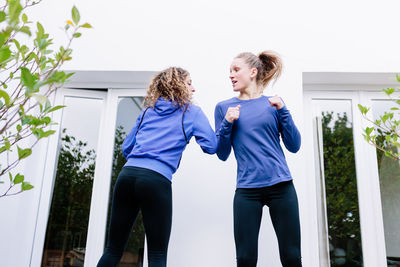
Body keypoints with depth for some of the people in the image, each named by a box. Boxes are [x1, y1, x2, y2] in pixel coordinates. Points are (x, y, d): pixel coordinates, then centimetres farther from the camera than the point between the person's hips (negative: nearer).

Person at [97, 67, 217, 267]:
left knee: (113, 250, 12)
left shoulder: (148, 111, 22)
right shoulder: (192, 112, 10)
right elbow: (211, 146, 4)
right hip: (157, 180, -5)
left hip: (127, 174, 5)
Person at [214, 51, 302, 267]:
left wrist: (282, 110, -5)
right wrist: (227, 124, -8)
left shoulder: (273, 103, 10)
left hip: (281, 186, 1)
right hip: (247, 189, 0)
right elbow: (222, 154, 7)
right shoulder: (224, 107, 9)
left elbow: (294, 146, 5)